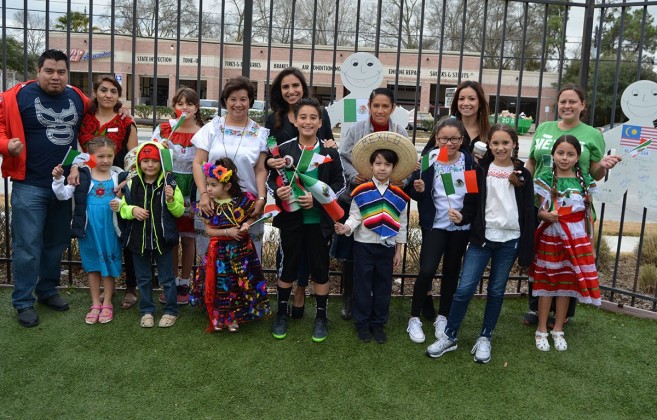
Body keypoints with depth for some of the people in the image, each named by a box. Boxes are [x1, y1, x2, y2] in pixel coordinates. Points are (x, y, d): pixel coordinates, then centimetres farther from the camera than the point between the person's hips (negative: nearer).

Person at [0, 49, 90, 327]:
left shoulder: (78, 99, 6)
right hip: (29, 185, -5)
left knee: (57, 242, 16)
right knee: (28, 245, -2)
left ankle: (47, 290, 32)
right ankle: (24, 302, 10)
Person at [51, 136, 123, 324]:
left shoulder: (117, 177, -2)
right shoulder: (83, 176, -4)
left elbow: (124, 201, 5)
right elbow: (63, 194, -5)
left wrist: (119, 205, -16)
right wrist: (58, 179, -20)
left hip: (109, 228, 0)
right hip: (88, 228, 0)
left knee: (109, 265, 10)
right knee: (92, 266, 12)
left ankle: (107, 304, 24)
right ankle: (95, 304, 25)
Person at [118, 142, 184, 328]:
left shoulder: (169, 183, -6)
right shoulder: (132, 184, 0)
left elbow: (179, 211, -4)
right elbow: (123, 208, 5)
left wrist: (171, 200, -22)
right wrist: (133, 210, -15)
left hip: (162, 239, -2)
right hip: (138, 238, 2)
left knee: (167, 278, 10)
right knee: (143, 278, 15)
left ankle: (171, 311, 24)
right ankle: (146, 311, 30)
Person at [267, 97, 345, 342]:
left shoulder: (330, 152, -3)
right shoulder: (284, 149, -2)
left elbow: (340, 184, -2)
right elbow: (271, 180, 2)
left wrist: (317, 199, -16)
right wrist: (277, 192, -20)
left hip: (319, 220, 0)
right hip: (291, 219, 0)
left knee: (320, 268, 9)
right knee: (288, 266, 12)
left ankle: (321, 316, 25)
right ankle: (282, 313, 30)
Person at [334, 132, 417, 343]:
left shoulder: (399, 195, 0)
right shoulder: (361, 192, -7)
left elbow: (401, 225, 5)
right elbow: (355, 217, -8)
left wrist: (398, 251, 6)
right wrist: (345, 228, -29)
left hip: (387, 247, 2)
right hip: (364, 245, -2)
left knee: (383, 286, 10)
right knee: (363, 285, 6)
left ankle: (378, 323, 25)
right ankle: (362, 323, 20)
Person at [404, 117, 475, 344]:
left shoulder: (468, 160, -1)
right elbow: (415, 193, -3)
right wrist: (418, 189, -23)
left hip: (461, 224, 3)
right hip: (435, 224, -3)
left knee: (451, 271, 13)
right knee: (427, 270, -9)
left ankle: (442, 317, 28)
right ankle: (414, 319, 8)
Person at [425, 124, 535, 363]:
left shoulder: (522, 175, 2)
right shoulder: (481, 170, 2)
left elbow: (528, 213, 2)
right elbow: (472, 203, 2)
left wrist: (527, 250, -2)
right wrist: (461, 217, -21)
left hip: (510, 240, 1)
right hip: (482, 237, -1)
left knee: (496, 291, 11)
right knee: (464, 289, -4)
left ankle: (485, 338, 25)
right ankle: (449, 337, 11)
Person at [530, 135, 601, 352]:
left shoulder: (585, 181, 2)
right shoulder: (545, 179, -4)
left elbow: (588, 214, 7)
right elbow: (538, 210, -3)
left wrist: (589, 240, 5)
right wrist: (545, 215, -25)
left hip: (577, 238, 2)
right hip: (550, 237, -2)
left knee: (567, 284, 9)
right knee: (546, 284, 3)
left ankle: (558, 330, 24)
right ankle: (542, 330, 16)